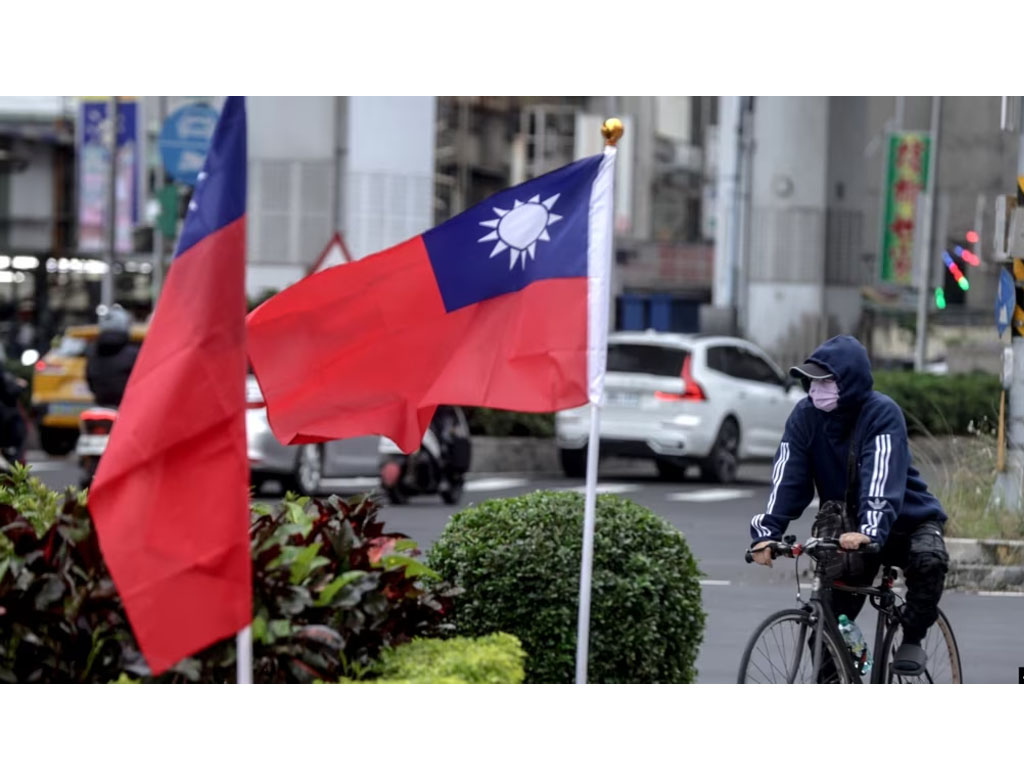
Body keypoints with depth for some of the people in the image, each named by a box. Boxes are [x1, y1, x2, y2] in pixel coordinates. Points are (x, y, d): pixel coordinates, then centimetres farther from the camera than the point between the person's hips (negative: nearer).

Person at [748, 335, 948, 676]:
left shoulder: (882, 413, -24)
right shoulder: (805, 415, -12)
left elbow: (882, 478, -38)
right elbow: (787, 478, -20)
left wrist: (869, 531, -53)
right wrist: (766, 533, -34)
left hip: (906, 519, -4)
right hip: (846, 528, 4)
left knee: (928, 558, -34)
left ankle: (912, 638, -12)